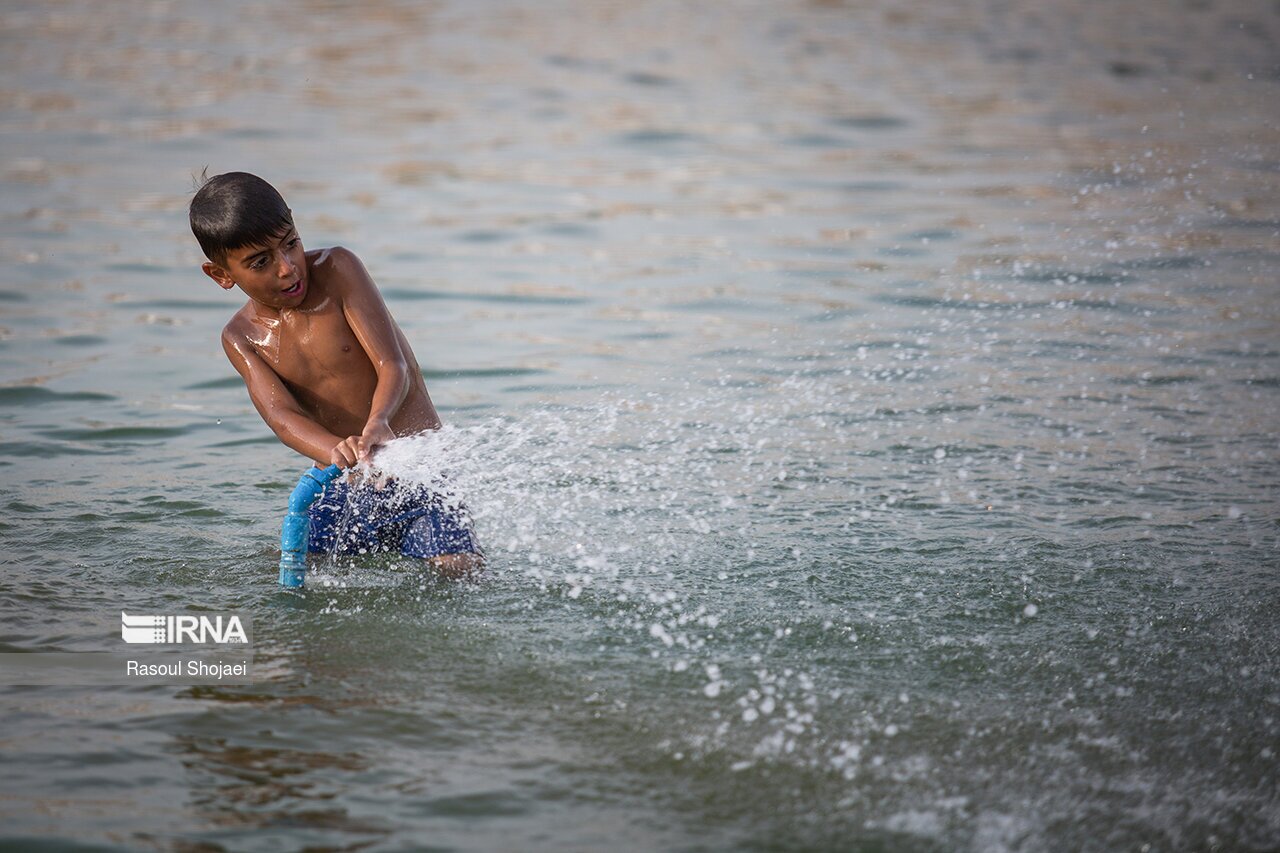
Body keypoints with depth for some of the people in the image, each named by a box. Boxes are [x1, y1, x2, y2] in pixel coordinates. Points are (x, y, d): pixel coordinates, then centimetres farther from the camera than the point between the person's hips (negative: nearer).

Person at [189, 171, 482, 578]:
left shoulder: (337, 269, -8)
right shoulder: (241, 338, 1)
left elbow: (393, 366, -16)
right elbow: (282, 415, -16)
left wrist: (378, 423, -40)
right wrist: (338, 453, -39)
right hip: (340, 490, 4)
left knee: (460, 568, -21)